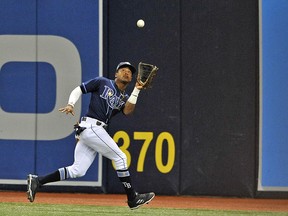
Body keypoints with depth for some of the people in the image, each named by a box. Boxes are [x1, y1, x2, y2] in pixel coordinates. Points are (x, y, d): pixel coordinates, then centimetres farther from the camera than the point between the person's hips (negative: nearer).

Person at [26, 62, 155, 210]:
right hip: (91, 125, -8)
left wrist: (136, 90, -8)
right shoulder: (103, 83, 4)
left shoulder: (124, 98, 20)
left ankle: (37, 181, 0)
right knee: (120, 157, -6)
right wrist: (71, 104, -12)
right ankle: (133, 199, 0)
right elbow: (78, 90, 5)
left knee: (77, 171, -1)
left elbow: (127, 111, -1)